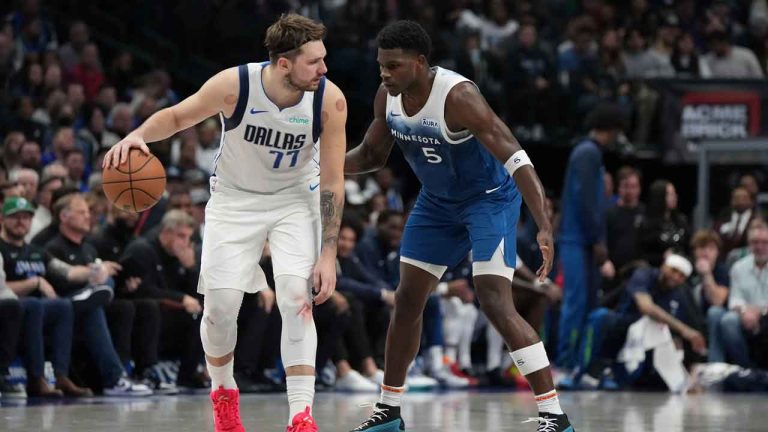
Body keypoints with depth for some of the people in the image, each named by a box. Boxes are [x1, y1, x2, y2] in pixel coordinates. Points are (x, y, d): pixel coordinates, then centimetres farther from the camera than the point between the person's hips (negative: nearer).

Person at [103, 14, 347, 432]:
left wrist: (328, 254, -18)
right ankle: (223, 394, 24)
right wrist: (138, 135, -30)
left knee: (297, 297, -18)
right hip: (235, 197, 0)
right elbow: (176, 116, -8)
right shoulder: (234, 85, -26)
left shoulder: (330, 100, -24)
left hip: (295, 199, 0)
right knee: (220, 304, -5)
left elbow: (332, 181, -16)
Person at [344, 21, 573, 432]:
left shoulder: (457, 96, -32)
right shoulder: (387, 97, -10)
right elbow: (371, 155, 8)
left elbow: (515, 158, -35)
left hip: (489, 198, -8)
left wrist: (544, 226, -44)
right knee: (407, 301, 11)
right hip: (437, 202, 8)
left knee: (496, 304, -21)